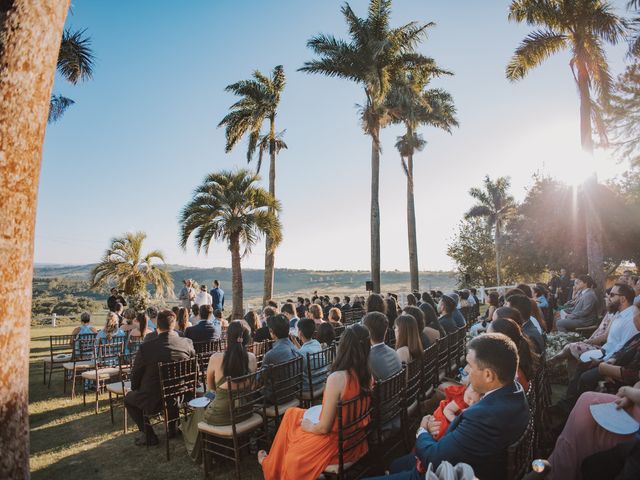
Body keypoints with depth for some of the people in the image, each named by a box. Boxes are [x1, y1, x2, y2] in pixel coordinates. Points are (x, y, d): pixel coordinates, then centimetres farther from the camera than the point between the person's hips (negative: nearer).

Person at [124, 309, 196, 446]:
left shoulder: (146, 347, -18)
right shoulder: (187, 343, -12)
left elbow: (135, 375, -4)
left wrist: (135, 390, 18)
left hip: (154, 402, -3)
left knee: (128, 398, 26)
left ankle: (149, 436, 22)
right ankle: (173, 428, 38)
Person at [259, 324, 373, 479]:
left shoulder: (337, 378, -30)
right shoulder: (368, 374, -10)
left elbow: (324, 427, -22)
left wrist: (308, 426, -2)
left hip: (337, 443, -6)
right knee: (292, 413, 22)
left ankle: (273, 467, 45)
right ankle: (273, 461, 39)